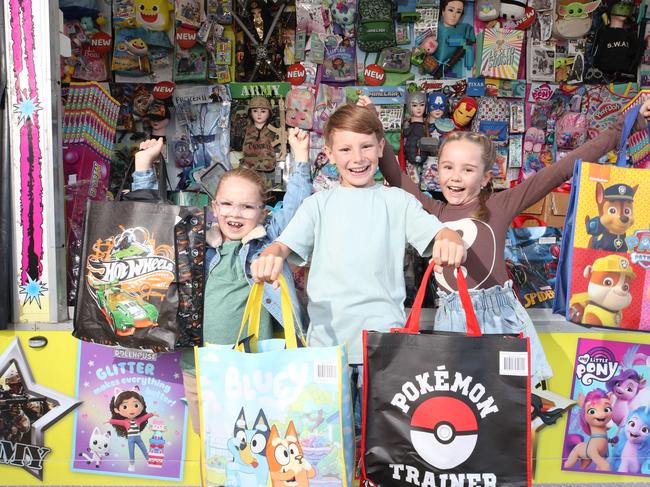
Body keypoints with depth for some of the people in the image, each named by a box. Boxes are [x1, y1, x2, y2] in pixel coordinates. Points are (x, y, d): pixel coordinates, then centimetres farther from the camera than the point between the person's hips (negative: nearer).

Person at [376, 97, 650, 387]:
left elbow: (559, 172, -3)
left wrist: (620, 128, -3)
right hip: (451, 319, 2)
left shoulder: (499, 207, -1)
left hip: (498, 316, -1)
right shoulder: (434, 211, 5)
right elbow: (393, 174, 7)